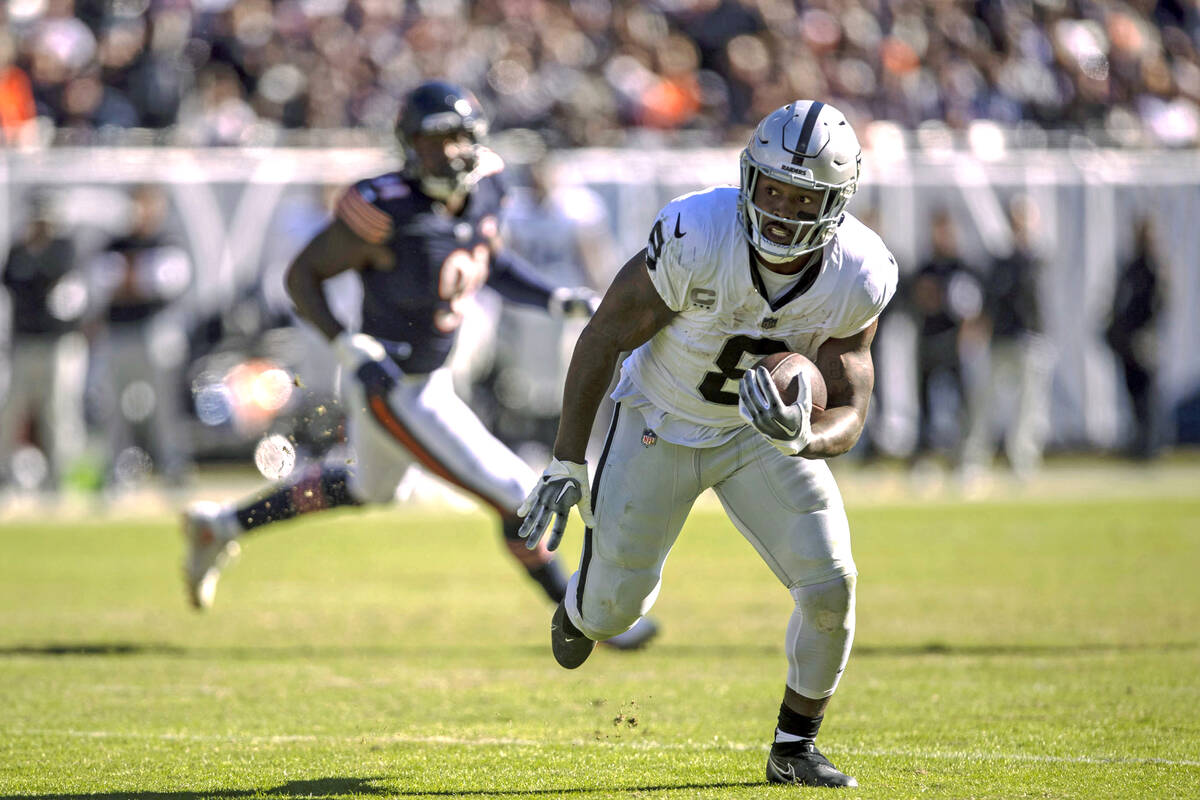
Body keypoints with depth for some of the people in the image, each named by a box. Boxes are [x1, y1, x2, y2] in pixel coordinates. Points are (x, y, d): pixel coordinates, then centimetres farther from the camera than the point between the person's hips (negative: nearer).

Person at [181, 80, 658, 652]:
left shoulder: (483, 186, -7)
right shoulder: (388, 210, -28)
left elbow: (487, 261, 14)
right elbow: (301, 275, -17)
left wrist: (556, 300, 1)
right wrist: (351, 348, -28)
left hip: (431, 380, 9)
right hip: (396, 395, -9)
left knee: (367, 488, 34)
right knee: (521, 498, -5)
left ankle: (222, 525, 47)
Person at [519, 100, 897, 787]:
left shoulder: (858, 279, -24)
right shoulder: (696, 237, -33)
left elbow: (850, 416, -17)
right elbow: (602, 339, -19)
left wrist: (802, 438, -41)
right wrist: (566, 464, -15)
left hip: (766, 429, 2)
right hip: (661, 424, -2)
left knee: (831, 587, -13)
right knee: (620, 604, 5)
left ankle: (796, 748, 10)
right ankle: (581, 610, 46)